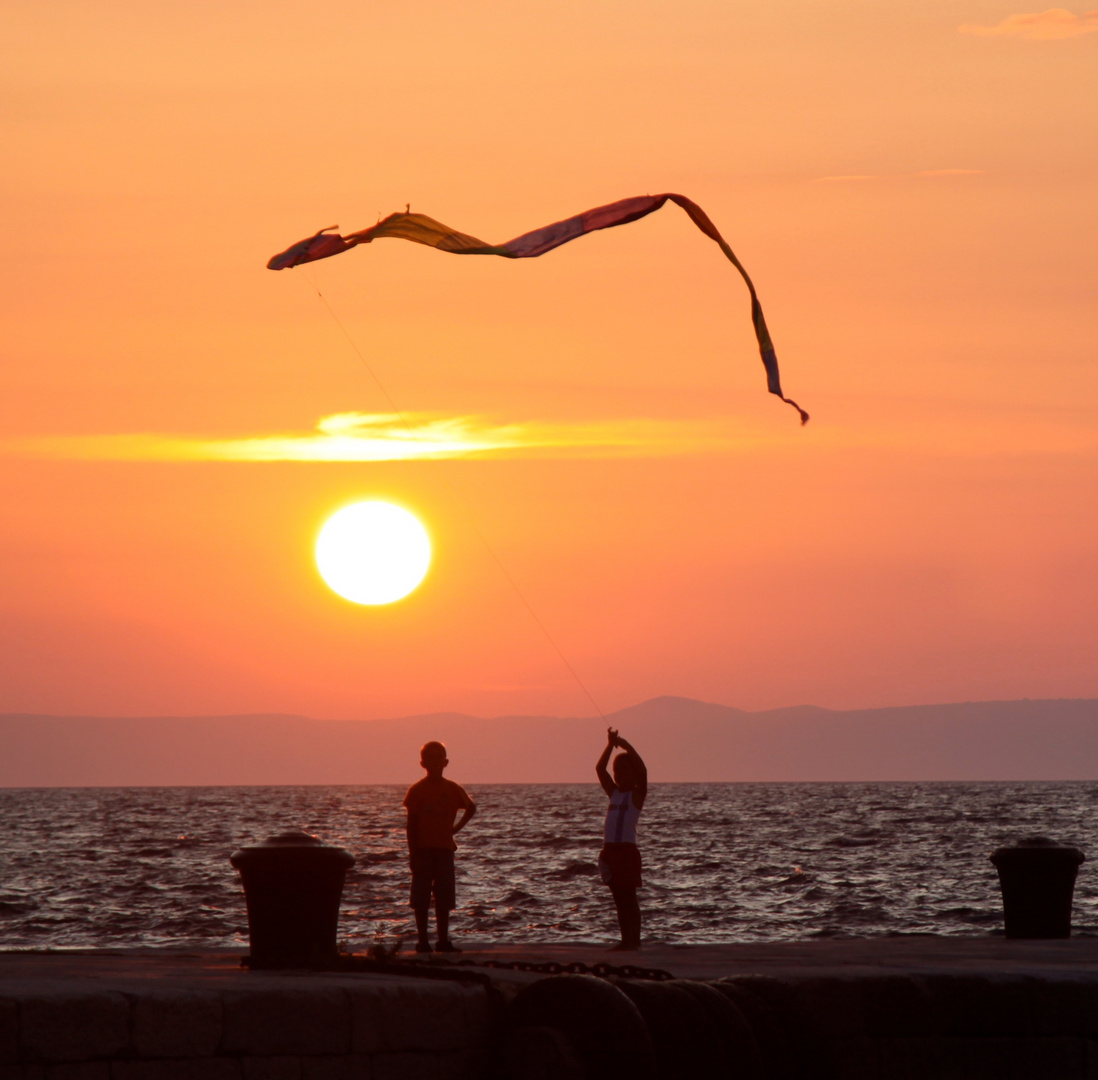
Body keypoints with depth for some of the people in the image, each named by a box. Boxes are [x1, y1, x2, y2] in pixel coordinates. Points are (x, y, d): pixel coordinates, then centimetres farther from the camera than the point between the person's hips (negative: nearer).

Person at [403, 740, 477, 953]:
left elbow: (471, 808, 24)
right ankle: (423, 941, 2)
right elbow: (411, 824, -4)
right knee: (421, 899, -2)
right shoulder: (417, 790, -3)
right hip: (423, 849, -3)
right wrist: (413, 853, -10)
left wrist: (456, 828, 10)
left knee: (443, 899, 5)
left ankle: (443, 941, 10)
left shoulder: (453, 789, 6)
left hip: (444, 848, 3)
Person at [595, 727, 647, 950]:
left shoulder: (637, 795, -1)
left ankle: (634, 939, -4)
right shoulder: (614, 793, 16)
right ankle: (626, 939, 11)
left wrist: (626, 746, -13)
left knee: (628, 896, -6)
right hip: (610, 849, 7)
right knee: (619, 897, 7)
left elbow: (642, 770, -16)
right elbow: (600, 769, 14)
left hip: (627, 850, -7)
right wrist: (611, 745, 5)